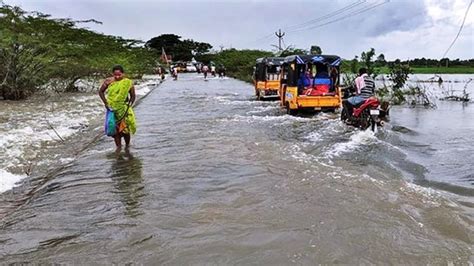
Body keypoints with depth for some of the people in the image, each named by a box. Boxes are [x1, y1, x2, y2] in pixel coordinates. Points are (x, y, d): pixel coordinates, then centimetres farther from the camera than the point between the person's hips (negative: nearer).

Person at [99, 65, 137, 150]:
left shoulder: (128, 83, -9)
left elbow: (132, 96, 1)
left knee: (125, 128, 3)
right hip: (112, 109, 1)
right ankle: (118, 146, 18)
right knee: (114, 128, 4)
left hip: (124, 109, -1)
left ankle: (127, 146, 25)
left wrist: (129, 105, -11)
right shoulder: (109, 81, -6)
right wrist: (105, 102, -4)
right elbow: (101, 91, 7)